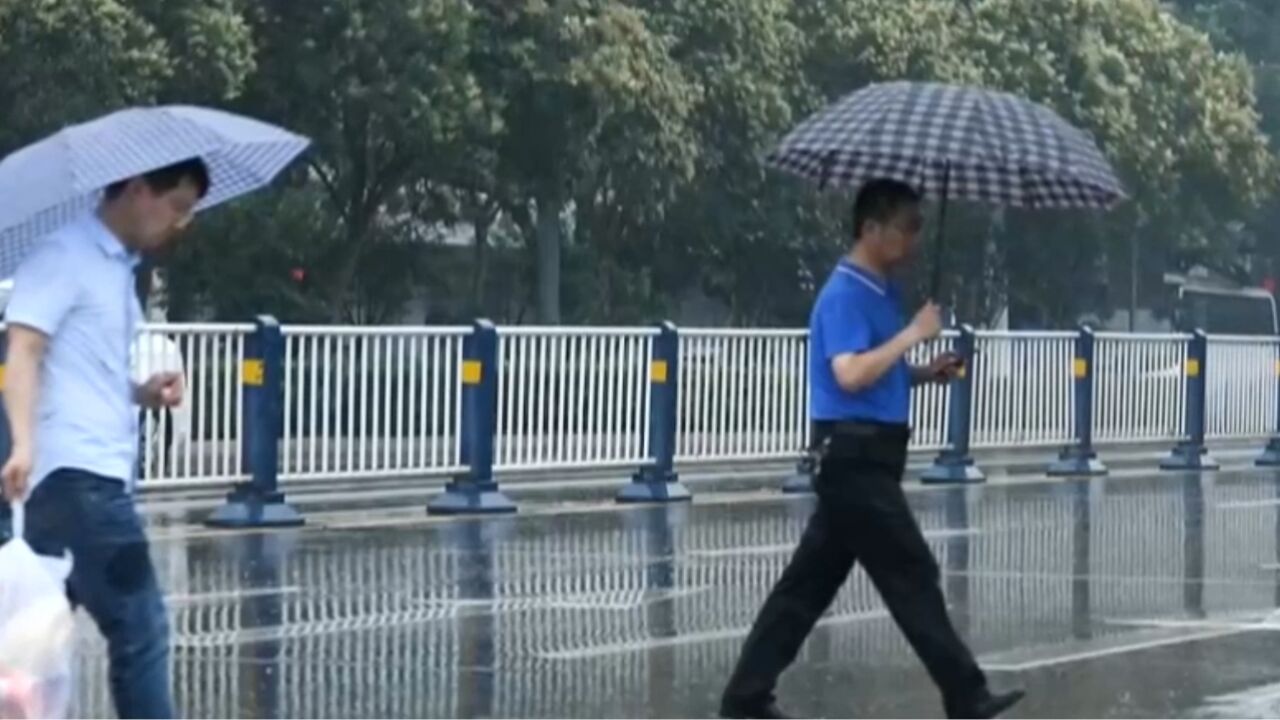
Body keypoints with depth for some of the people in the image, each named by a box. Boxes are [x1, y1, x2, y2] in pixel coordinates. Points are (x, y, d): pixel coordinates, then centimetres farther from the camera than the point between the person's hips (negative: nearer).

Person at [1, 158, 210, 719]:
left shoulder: (118, 269, 21)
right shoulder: (65, 255, -7)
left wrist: (144, 393, 9)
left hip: (98, 477, 9)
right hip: (75, 476, -9)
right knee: (140, 629, -10)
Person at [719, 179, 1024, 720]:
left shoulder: (881, 293, 16)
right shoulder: (845, 295, -14)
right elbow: (850, 373, -25)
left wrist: (925, 373, 10)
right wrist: (912, 334, -19)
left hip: (868, 458, 10)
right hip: (854, 457, -10)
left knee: (810, 582, 9)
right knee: (911, 577, -5)